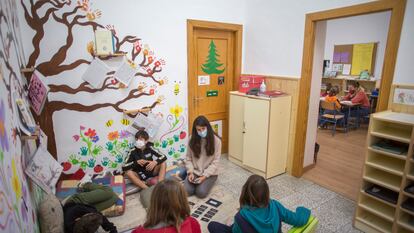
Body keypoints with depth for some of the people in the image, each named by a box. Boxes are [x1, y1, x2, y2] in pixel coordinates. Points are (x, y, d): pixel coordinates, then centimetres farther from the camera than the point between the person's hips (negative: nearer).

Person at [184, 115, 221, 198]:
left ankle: (206, 182, 11)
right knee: (186, 191, -17)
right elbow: (188, 158, 1)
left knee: (201, 193, -22)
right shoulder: (192, 140, -4)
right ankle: (197, 182, 15)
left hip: (209, 173, -2)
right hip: (195, 171, 3)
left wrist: (204, 176, -18)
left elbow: (215, 162, -12)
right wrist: (190, 172, -14)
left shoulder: (216, 141, -13)